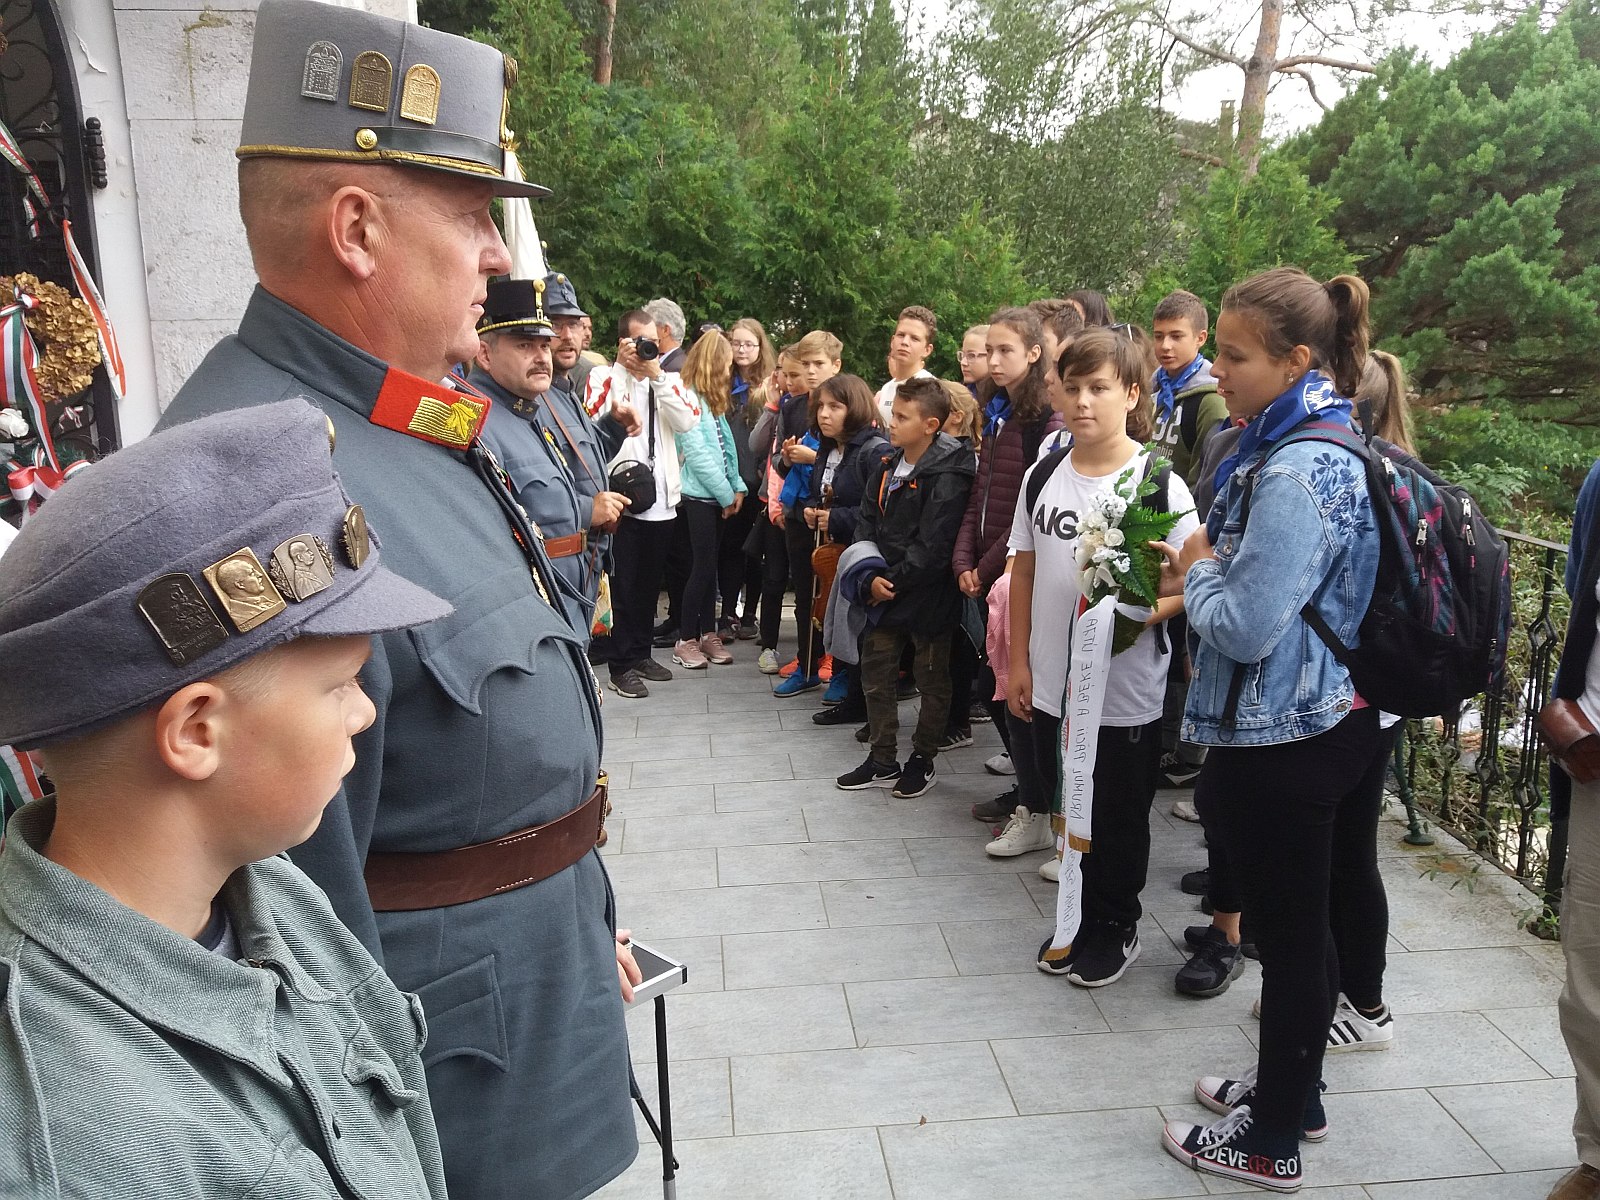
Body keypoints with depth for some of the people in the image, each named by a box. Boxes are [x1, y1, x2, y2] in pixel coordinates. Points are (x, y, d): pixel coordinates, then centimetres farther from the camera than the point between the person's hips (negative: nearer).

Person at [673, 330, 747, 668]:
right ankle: (687, 640, 3)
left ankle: (708, 633, 18)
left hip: (718, 495, 8)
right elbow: (697, 453, -16)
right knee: (703, 567, -6)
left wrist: (737, 487, 2)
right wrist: (726, 494, -11)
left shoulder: (713, 400, 15)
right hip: (698, 495, -8)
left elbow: (726, 448, 13)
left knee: (709, 565, 11)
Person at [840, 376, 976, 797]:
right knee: (875, 672, 12)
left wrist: (894, 581, -15)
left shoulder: (946, 476, -17)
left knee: (932, 680, 9)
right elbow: (866, 522, 8)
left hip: (926, 595, -7)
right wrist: (871, 576, -7)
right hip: (884, 589, 8)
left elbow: (931, 546, -21)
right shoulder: (886, 466, 7)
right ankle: (883, 760, 25)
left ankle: (922, 760, 24)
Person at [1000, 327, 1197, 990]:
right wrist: (1019, 661, 6)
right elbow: (1025, 568, 7)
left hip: (1127, 689, -4)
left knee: (1119, 816, 12)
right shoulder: (1044, 475, 2)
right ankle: (1081, 920, 37)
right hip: (1052, 682, 4)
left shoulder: (1159, 482, -12)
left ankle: (1116, 928, 33)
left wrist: (1137, 616, -30)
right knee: (1070, 805, 17)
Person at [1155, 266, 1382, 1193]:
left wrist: (1199, 573, -7)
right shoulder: (1329, 448, 9)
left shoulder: (1295, 473, -23)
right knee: (1301, 924, 21)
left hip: (1283, 740, -9)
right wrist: (1207, 573, 5)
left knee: (1289, 934, 5)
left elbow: (1244, 629, -25)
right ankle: (1293, 1090, 40)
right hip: (1330, 720, 10)